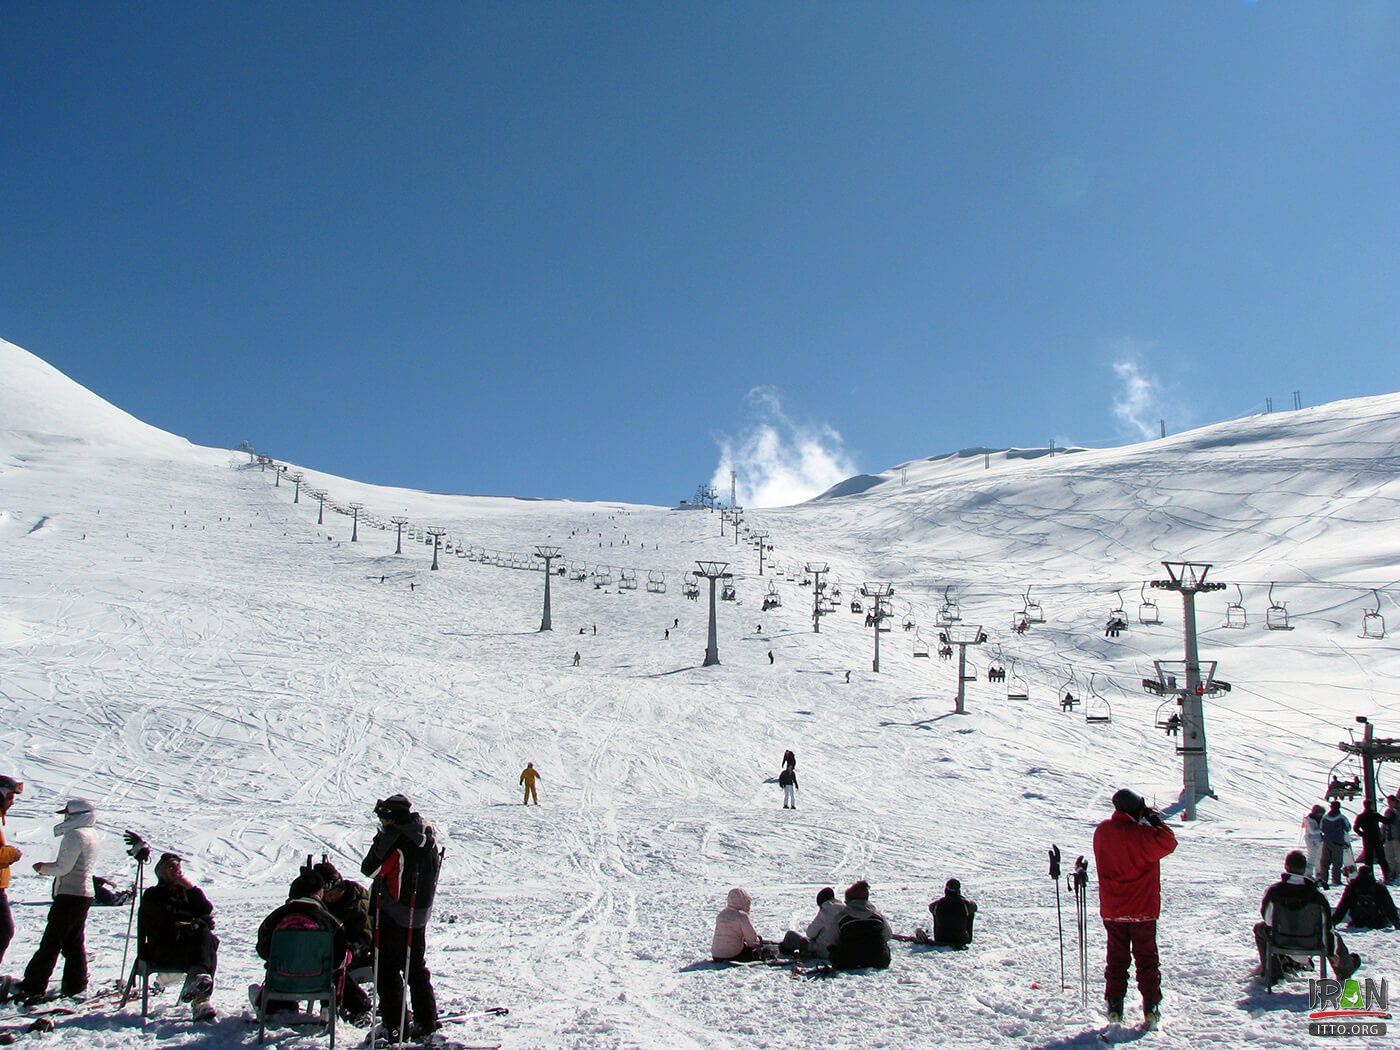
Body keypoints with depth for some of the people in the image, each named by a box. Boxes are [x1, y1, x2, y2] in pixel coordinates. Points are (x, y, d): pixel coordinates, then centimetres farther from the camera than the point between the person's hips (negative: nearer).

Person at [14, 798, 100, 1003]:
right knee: (74, 942, 12)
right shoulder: (92, 835, 13)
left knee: (51, 942, -5)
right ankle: (76, 985, 14)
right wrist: (48, 866, 11)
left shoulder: (75, 835, -16)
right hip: (85, 895, 9)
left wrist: (43, 868, -1)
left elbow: (63, 868, -17)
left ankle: (32, 986, -3)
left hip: (69, 895, -9)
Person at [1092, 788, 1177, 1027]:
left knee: (1116, 958, 12)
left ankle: (1114, 1006, 11)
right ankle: (1151, 1007, 8)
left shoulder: (1102, 832, -2)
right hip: (1142, 909, -4)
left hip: (1111, 910, 4)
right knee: (1146, 957, 8)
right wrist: (1155, 820, -3)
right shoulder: (1142, 834, -20)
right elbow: (1168, 843, -14)